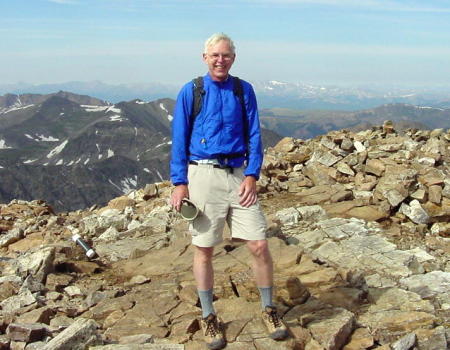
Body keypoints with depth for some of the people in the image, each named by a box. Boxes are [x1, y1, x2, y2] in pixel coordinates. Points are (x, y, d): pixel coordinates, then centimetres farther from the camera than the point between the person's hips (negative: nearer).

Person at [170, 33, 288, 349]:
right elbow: (179, 140, 2)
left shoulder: (244, 91, 6)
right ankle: (209, 317, 22)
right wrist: (180, 183, -3)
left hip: (239, 174, 2)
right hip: (203, 174, -1)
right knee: (204, 250, 6)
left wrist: (251, 175, -6)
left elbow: (254, 136, 6)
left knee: (259, 245, -1)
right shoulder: (190, 92, 1)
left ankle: (269, 310, 20)